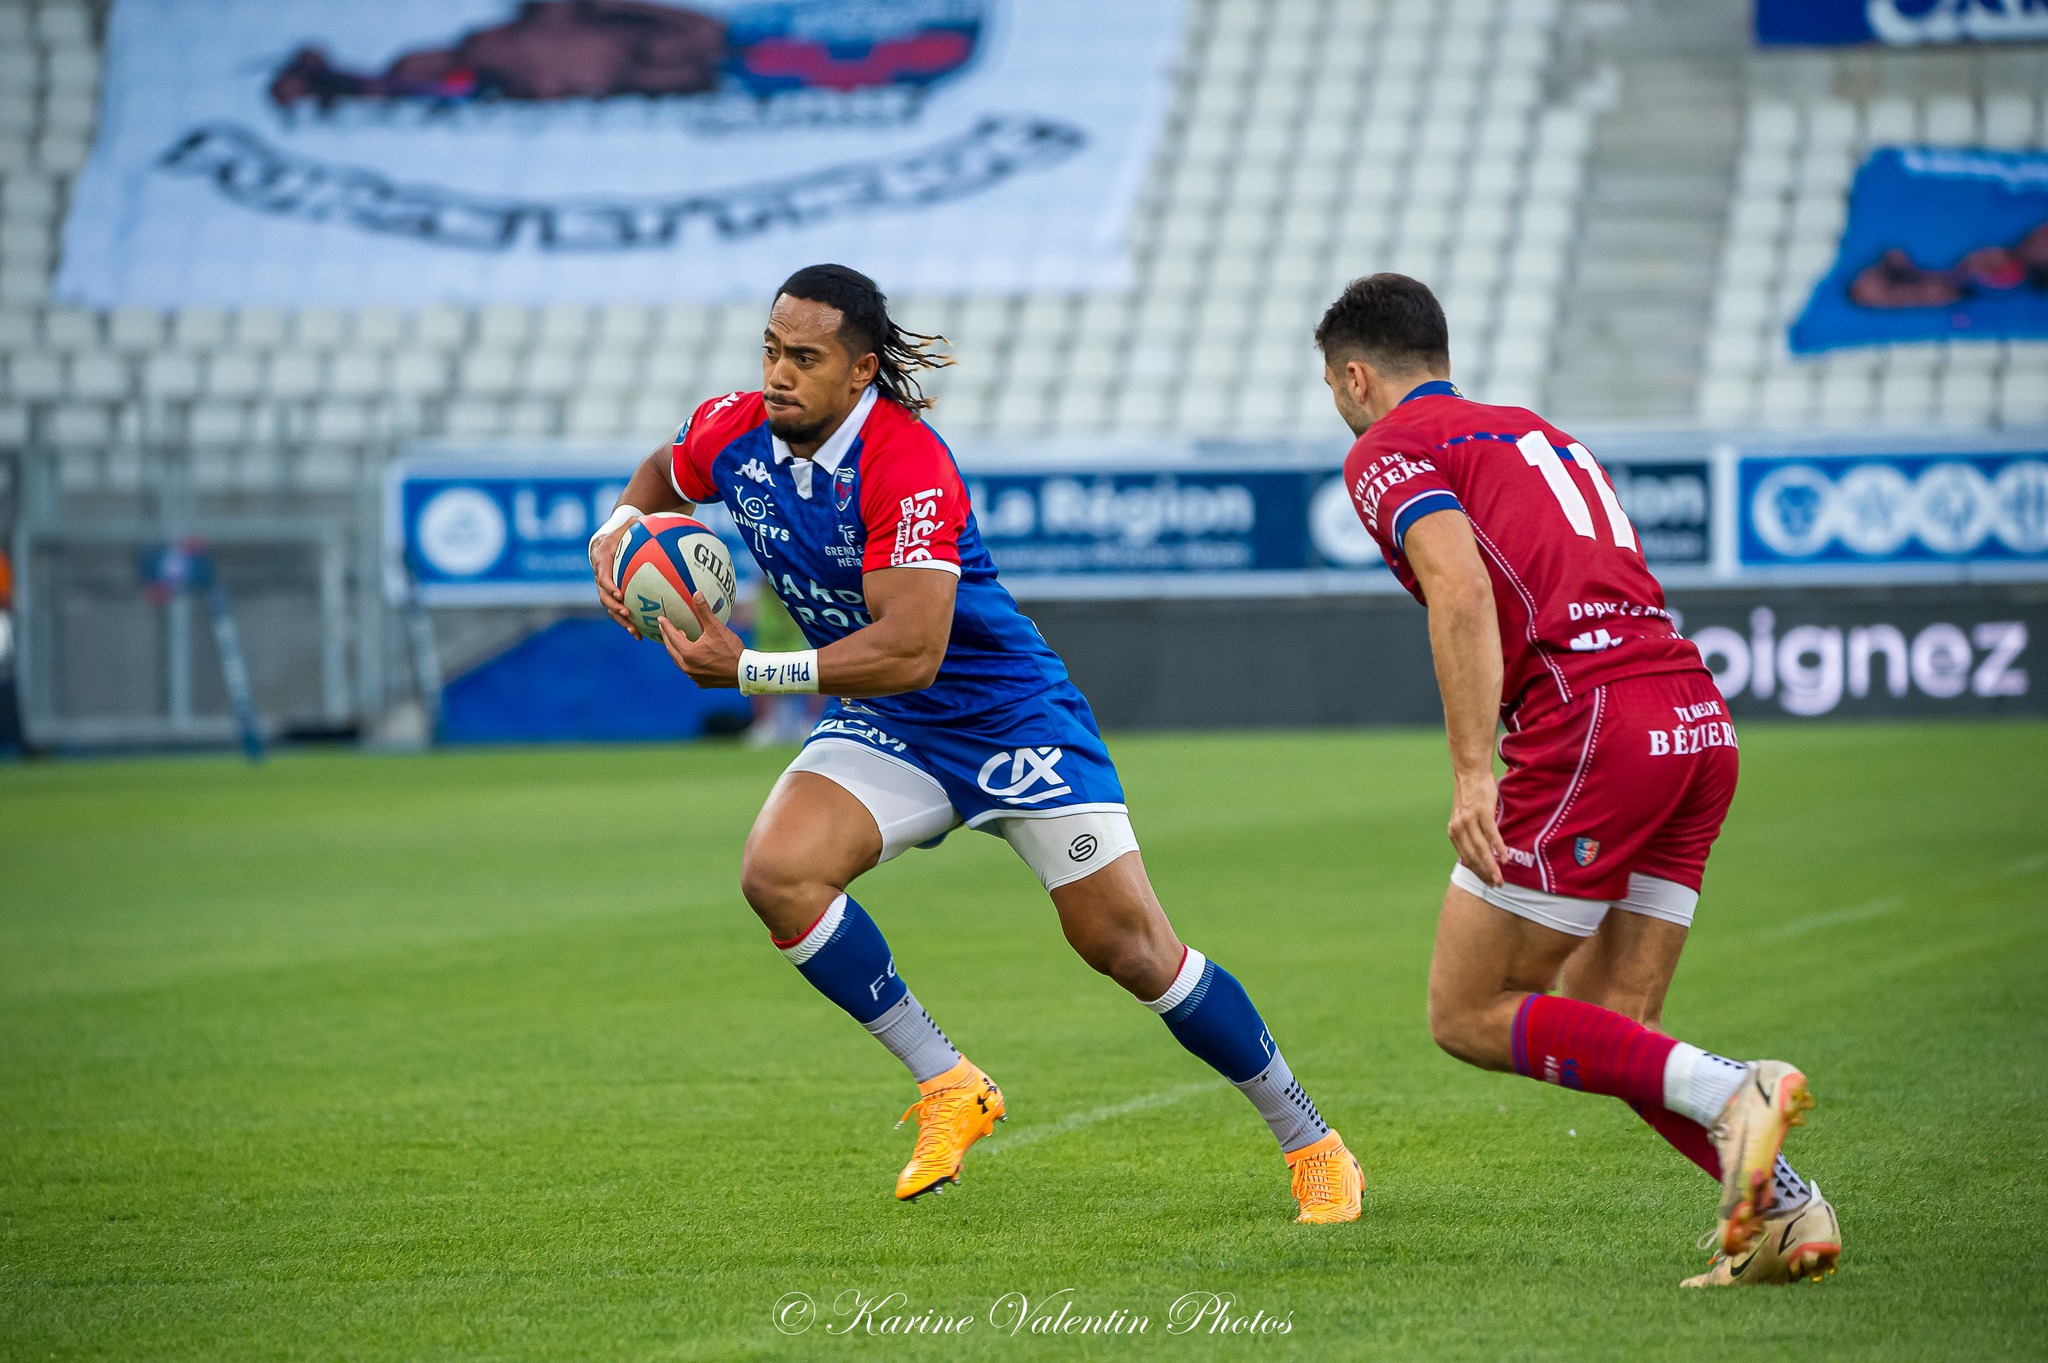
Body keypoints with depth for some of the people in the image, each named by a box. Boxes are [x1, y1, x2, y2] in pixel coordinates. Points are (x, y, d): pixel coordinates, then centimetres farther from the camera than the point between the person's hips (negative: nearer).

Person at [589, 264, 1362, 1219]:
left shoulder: (907, 465, -29)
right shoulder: (735, 435, -8)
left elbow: (911, 652, -35)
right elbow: (662, 476, 17)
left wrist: (747, 670, -34)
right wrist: (620, 530, -6)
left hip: (1009, 713, -6)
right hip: (883, 731, 6)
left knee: (1129, 948, -7)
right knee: (777, 873, -22)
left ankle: (1310, 1141, 10)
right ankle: (947, 1085, -8)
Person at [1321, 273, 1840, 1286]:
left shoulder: (1388, 449, 5)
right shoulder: (1534, 432, 30)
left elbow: (1461, 584, -13)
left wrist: (1471, 769, -17)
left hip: (1592, 725, -8)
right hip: (1698, 718, 8)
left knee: (1468, 1016, 1)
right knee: (1608, 1031, 13)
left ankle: (1729, 1095, -17)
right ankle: (1784, 1209, -5)